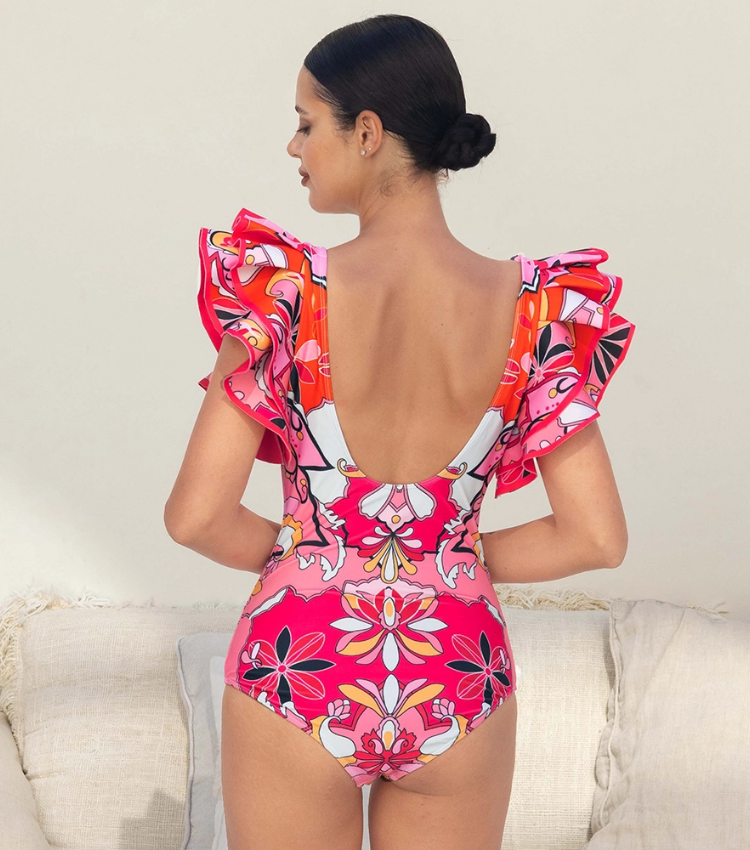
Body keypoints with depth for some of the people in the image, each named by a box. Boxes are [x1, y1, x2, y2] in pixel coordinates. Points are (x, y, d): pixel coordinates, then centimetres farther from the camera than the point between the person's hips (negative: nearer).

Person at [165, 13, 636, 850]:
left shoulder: (287, 296, -16)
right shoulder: (533, 312, -9)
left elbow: (197, 515, -15)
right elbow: (597, 537, -8)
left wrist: (294, 552, 5)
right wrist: (444, 557, 6)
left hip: (296, 663, -2)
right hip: (455, 686, 2)